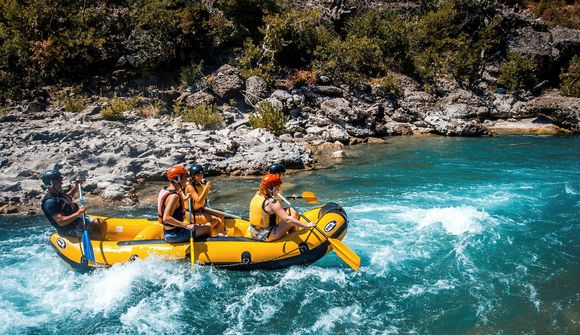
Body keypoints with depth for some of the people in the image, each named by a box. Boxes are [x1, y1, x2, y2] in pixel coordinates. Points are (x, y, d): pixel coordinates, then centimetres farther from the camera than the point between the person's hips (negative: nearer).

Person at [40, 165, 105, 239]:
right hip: (69, 230, -10)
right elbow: (61, 221, -31)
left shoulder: (58, 193, 6)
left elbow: (68, 197, 33)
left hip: (76, 220, 10)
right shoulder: (50, 202, -24)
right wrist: (78, 213, -37)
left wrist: (75, 187, 20)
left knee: (102, 224, 2)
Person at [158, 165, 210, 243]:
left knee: (198, 227, 27)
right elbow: (166, 218, -32)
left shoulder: (166, 190, 6)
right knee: (207, 229, -6)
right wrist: (186, 226, -31)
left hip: (168, 232, 10)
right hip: (174, 235, -10)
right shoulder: (174, 196, -23)